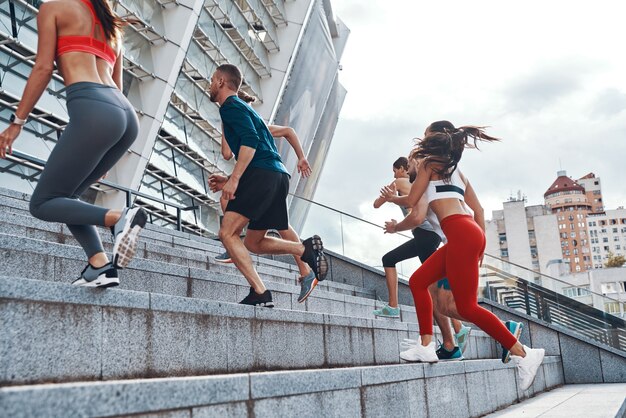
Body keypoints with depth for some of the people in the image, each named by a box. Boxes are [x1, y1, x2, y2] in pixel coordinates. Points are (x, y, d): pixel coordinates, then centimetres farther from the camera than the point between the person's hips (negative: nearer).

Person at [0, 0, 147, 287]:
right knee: (64, 196, 18)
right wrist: (104, 155, 30)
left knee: (43, 204, 2)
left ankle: (119, 218, -21)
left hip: (93, 111, -7)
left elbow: (43, 68, 3)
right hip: (126, 116, 7)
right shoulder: (113, 27, 31)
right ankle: (100, 264, 0)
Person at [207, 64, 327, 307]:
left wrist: (233, 179, -19)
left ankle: (260, 293, -19)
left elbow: (250, 141, -15)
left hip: (262, 174, -10)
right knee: (253, 243, 14)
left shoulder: (231, 106, 2)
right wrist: (229, 181, 26)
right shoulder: (243, 108, 32)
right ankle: (307, 248, -2)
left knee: (228, 233, -12)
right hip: (279, 176, 10)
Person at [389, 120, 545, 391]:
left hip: (461, 234, -9)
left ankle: (523, 354, -5)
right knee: (418, 282, 12)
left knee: (467, 307, -9)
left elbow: (411, 201, 7)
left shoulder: (428, 164, 6)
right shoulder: (453, 169, 27)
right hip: (468, 233, 9)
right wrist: (480, 243, 28)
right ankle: (426, 347, 8)